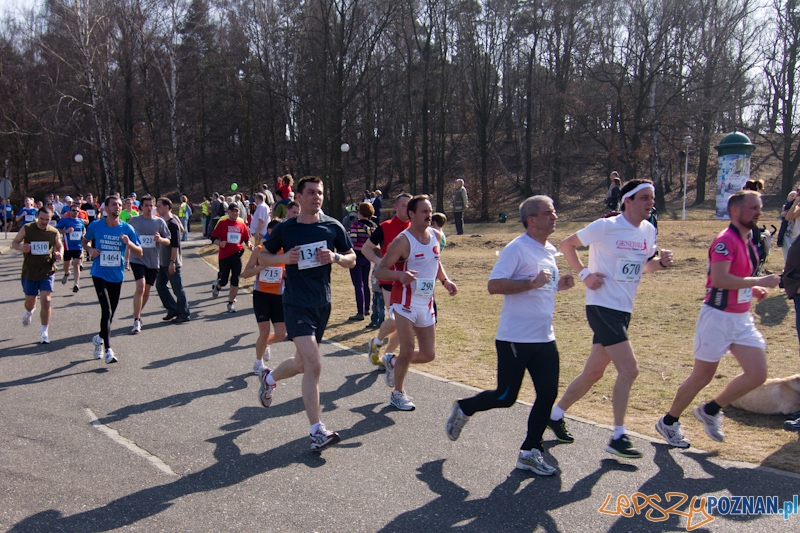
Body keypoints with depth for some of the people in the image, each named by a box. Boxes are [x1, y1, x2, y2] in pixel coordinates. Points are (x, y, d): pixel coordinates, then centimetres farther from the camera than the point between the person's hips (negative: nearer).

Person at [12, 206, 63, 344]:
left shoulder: (54, 232, -3)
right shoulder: (26, 229, -6)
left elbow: (60, 246, 13)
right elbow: (14, 243, 4)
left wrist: (59, 254, -10)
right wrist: (21, 248, -20)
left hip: (47, 272, -1)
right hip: (29, 271, 1)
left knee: (46, 300, -12)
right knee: (30, 301, 13)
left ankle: (44, 332, 0)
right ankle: (29, 311, 53)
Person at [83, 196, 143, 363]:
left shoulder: (127, 229, -3)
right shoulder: (95, 226, -4)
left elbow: (140, 253, -2)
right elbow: (85, 241, 15)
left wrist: (129, 243, -22)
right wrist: (90, 249, -7)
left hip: (117, 276, 3)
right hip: (100, 274, -2)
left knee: (110, 313, 14)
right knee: (106, 310, -15)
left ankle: (100, 338, 41)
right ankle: (108, 350, -10)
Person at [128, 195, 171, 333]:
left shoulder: (159, 221, 3)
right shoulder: (134, 221, 1)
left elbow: (168, 241, 4)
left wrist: (161, 239, -17)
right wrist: (126, 255, 11)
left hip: (153, 261, 3)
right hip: (137, 259, -3)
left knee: (147, 291, 12)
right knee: (140, 288, -18)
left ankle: (138, 314, 35)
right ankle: (137, 321, -12)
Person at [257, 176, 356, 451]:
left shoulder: (333, 226, 3)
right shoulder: (285, 229, -2)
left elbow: (352, 260, 9)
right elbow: (263, 257, 9)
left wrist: (335, 257, -12)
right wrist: (284, 258, -11)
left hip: (323, 303, 4)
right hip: (296, 303, -4)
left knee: (302, 363, 16)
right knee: (313, 364, -16)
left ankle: (269, 378, 49)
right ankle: (317, 431, -7)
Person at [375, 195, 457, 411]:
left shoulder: (436, 236, 4)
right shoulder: (403, 241, -16)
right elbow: (379, 271, -16)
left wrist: (445, 280, 6)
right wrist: (399, 275, -35)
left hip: (427, 304, 7)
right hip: (405, 302, -6)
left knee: (429, 355, 7)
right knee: (407, 351, -10)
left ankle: (392, 362, 34)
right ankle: (397, 393, 15)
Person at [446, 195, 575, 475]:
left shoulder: (550, 250, 13)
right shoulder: (516, 248, -13)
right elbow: (494, 285, -21)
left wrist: (559, 284, 5)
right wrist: (532, 283, -26)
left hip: (545, 338, 8)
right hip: (516, 338, -7)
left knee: (548, 393, 3)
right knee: (506, 397, 1)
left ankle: (530, 452, 16)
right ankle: (463, 409, 28)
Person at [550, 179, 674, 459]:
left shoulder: (648, 230, 8)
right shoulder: (605, 227, -12)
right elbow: (566, 244, -3)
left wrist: (661, 262, -1)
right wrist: (584, 273, -13)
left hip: (623, 310, 8)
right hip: (602, 307, -8)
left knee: (593, 373, 14)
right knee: (629, 370, -13)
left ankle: (556, 414, 32)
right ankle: (618, 438, 1)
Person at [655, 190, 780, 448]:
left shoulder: (748, 242, 13)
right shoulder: (726, 240, -16)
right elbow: (720, 279, -29)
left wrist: (753, 290, 7)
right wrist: (760, 281, -22)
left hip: (743, 319, 8)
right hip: (718, 317, -8)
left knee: (758, 374, 2)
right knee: (702, 376, 2)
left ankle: (710, 410, 21)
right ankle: (668, 422, 21)